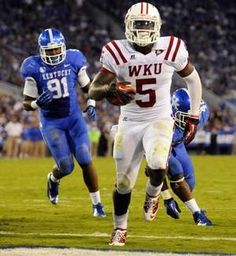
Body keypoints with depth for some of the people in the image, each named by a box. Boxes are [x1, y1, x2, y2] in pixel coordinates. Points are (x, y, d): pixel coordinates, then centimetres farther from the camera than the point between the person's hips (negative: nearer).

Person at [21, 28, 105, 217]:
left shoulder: (73, 61, -7)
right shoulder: (34, 69, -11)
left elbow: (88, 87, 9)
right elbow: (27, 103, -5)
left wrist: (91, 104, -9)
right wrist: (38, 103, -28)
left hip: (74, 118, 1)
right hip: (51, 123, -1)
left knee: (85, 161, -8)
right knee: (66, 166, -7)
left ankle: (97, 203, 8)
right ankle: (53, 180, 31)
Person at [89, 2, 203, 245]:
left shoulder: (171, 50, -13)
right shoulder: (117, 53, -15)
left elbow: (193, 79, 5)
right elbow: (93, 91, -15)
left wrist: (193, 118, 5)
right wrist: (110, 89, -38)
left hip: (159, 121, -1)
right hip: (130, 123, 1)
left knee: (157, 166, -28)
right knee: (123, 182, 5)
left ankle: (152, 195, 9)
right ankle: (120, 228, 32)